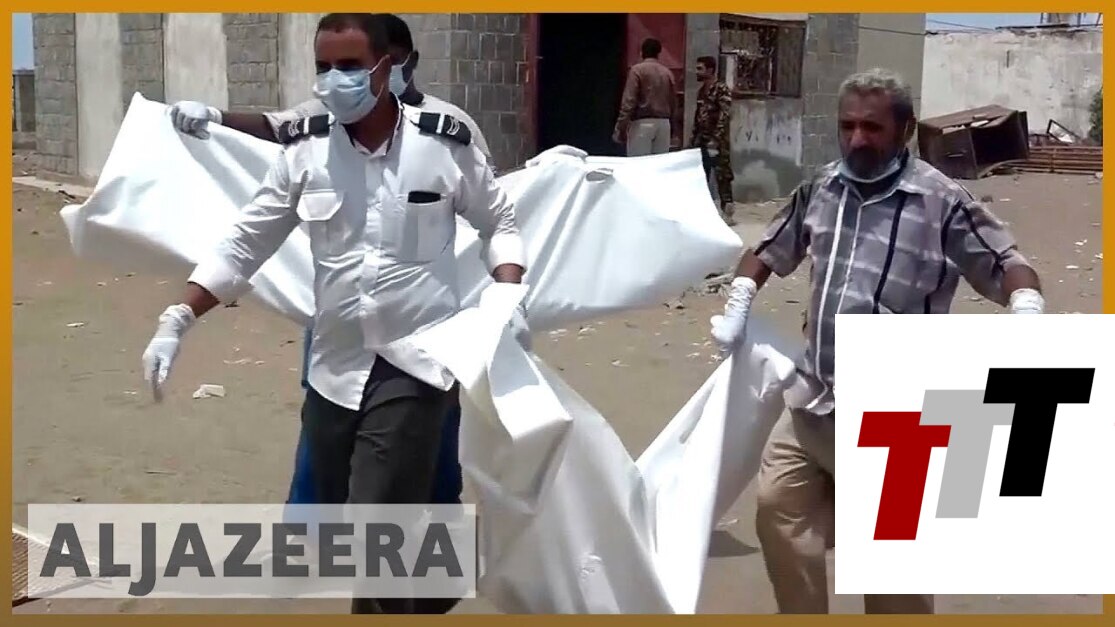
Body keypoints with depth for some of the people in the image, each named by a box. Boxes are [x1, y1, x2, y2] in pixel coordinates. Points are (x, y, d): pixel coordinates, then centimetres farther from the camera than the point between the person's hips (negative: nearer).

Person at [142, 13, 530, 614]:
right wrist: (177, 317, -5)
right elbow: (245, 243, 4)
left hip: (414, 365, -4)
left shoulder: (446, 143, -7)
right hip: (334, 367, 4)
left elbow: (499, 223, 8)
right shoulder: (305, 150, -1)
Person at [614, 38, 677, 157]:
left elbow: (629, 101, -11)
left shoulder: (637, 70, -5)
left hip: (642, 123, -5)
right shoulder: (667, 72, 10)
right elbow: (674, 102, 12)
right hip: (664, 123, 5)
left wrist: (621, 127, -9)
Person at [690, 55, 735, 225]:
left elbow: (725, 117, -17)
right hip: (701, 141, 8)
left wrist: (715, 139, -23)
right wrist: (693, 138, 16)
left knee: (722, 176, -6)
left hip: (717, 142, -8)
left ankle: (726, 211, -3)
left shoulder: (722, 90, -11)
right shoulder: (701, 90, 14)